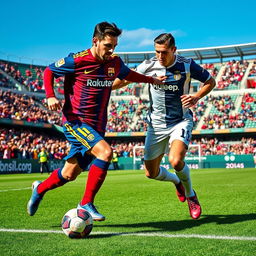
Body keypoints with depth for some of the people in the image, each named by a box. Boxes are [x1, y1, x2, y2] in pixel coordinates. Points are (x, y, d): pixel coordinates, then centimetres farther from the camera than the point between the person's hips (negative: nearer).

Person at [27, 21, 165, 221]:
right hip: (75, 121, -6)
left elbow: (127, 74, 27)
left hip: (96, 126, 6)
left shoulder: (115, 63, 4)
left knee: (70, 174, 11)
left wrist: (152, 80, 24)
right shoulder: (76, 61, -12)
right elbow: (49, 72, 1)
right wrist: (51, 96, -14)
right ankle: (86, 203, -13)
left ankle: (40, 189, 40)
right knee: (105, 152, -27)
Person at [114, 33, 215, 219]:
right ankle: (176, 181, 40)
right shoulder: (148, 66, -6)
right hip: (157, 124, 3)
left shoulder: (187, 65, -10)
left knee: (176, 161, -28)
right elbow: (125, 80, 8)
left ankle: (191, 195, 3)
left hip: (181, 121, -3)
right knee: (151, 173, 5)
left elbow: (210, 81, 5)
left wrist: (196, 98, -12)